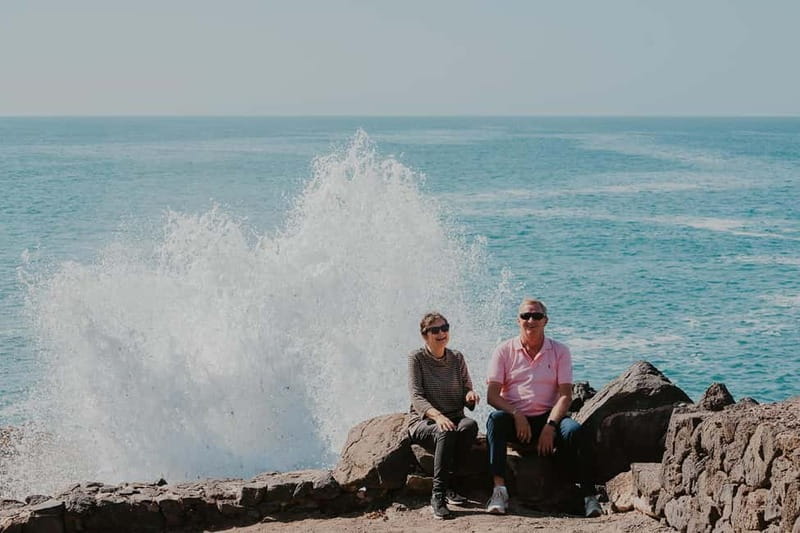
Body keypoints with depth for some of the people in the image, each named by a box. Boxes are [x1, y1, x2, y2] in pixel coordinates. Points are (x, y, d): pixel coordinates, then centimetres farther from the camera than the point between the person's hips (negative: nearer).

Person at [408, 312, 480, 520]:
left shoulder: (457, 358, 10)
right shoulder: (417, 358, -3)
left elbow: (466, 391, 12)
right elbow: (416, 397, -13)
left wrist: (470, 395, -15)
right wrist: (437, 416, -32)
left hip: (453, 419, 4)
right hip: (423, 422, -4)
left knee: (469, 425, -32)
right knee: (446, 432, -38)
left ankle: (447, 484, -22)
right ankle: (438, 494, -35)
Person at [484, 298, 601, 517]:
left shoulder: (560, 351, 7)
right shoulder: (504, 351, 6)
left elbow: (565, 395, -2)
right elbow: (492, 395, -2)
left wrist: (550, 425, -18)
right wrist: (517, 415, -20)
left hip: (548, 419, 0)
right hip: (514, 419, 0)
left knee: (573, 430, -31)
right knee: (495, 420, -33)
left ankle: (588, 495, -30)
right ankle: (499, 489, -37)